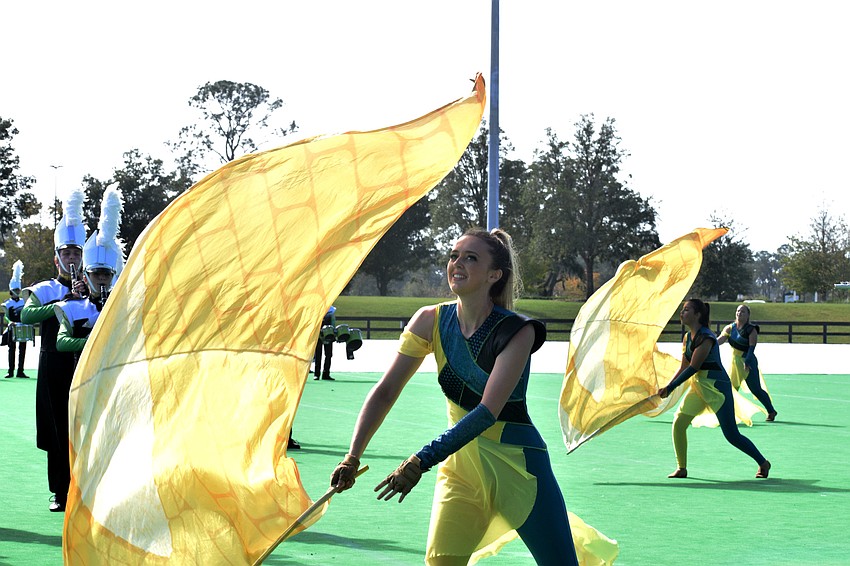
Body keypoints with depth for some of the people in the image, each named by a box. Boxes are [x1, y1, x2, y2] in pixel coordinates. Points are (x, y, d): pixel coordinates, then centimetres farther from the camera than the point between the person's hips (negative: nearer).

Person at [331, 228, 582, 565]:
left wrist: (421, 461, -32)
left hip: (516, 466, -3)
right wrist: (353, 457, -14)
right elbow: (386, 391, -3)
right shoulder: (430, 322, -5)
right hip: (460, 465, 3)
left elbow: (488, 412, -26)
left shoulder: (517, 332, -18)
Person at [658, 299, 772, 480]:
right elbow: (683, 367, 13)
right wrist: (667, 386, 1)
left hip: (717, 387, -8)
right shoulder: (687, 337, 7)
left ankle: (763, 463, 14)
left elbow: (693, 368, -22)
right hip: (698, 386, 8)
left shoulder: (706, 337, -20)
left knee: (732, 435, -4)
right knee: (678, 422, -3)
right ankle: (681, 468, 6)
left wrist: (670, 388, -19)